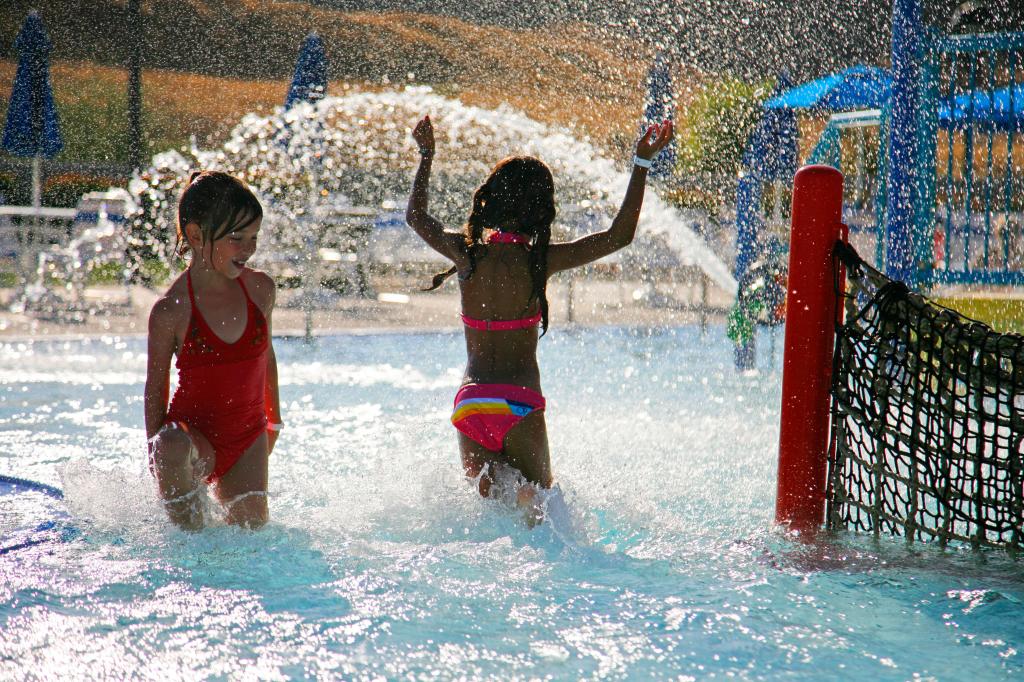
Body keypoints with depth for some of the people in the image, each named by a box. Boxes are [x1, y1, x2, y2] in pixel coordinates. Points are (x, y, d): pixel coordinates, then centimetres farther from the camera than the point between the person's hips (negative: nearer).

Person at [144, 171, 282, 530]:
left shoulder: (261, 289, -2)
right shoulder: (171, 311, -16)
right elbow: (156, 388, -6)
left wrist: (273, 420, 24)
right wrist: (158, 452, -5)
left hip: (248, 439, 5)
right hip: (194, 431, -4)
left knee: (252, 530, 1)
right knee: (173, 447, -38)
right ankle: (188, 534, -20)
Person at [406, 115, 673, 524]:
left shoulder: (468, 253, 0)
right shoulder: (539, 260, -7)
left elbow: (416, 216, 21)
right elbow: (619, 236, -2)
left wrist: (426, 155, 32)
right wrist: (641, 164, 2)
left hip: (469, 400, 3)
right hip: (520, 403, -3)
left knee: (485, 499, 12)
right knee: (538, 493, 9)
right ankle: (527, 502, -29)